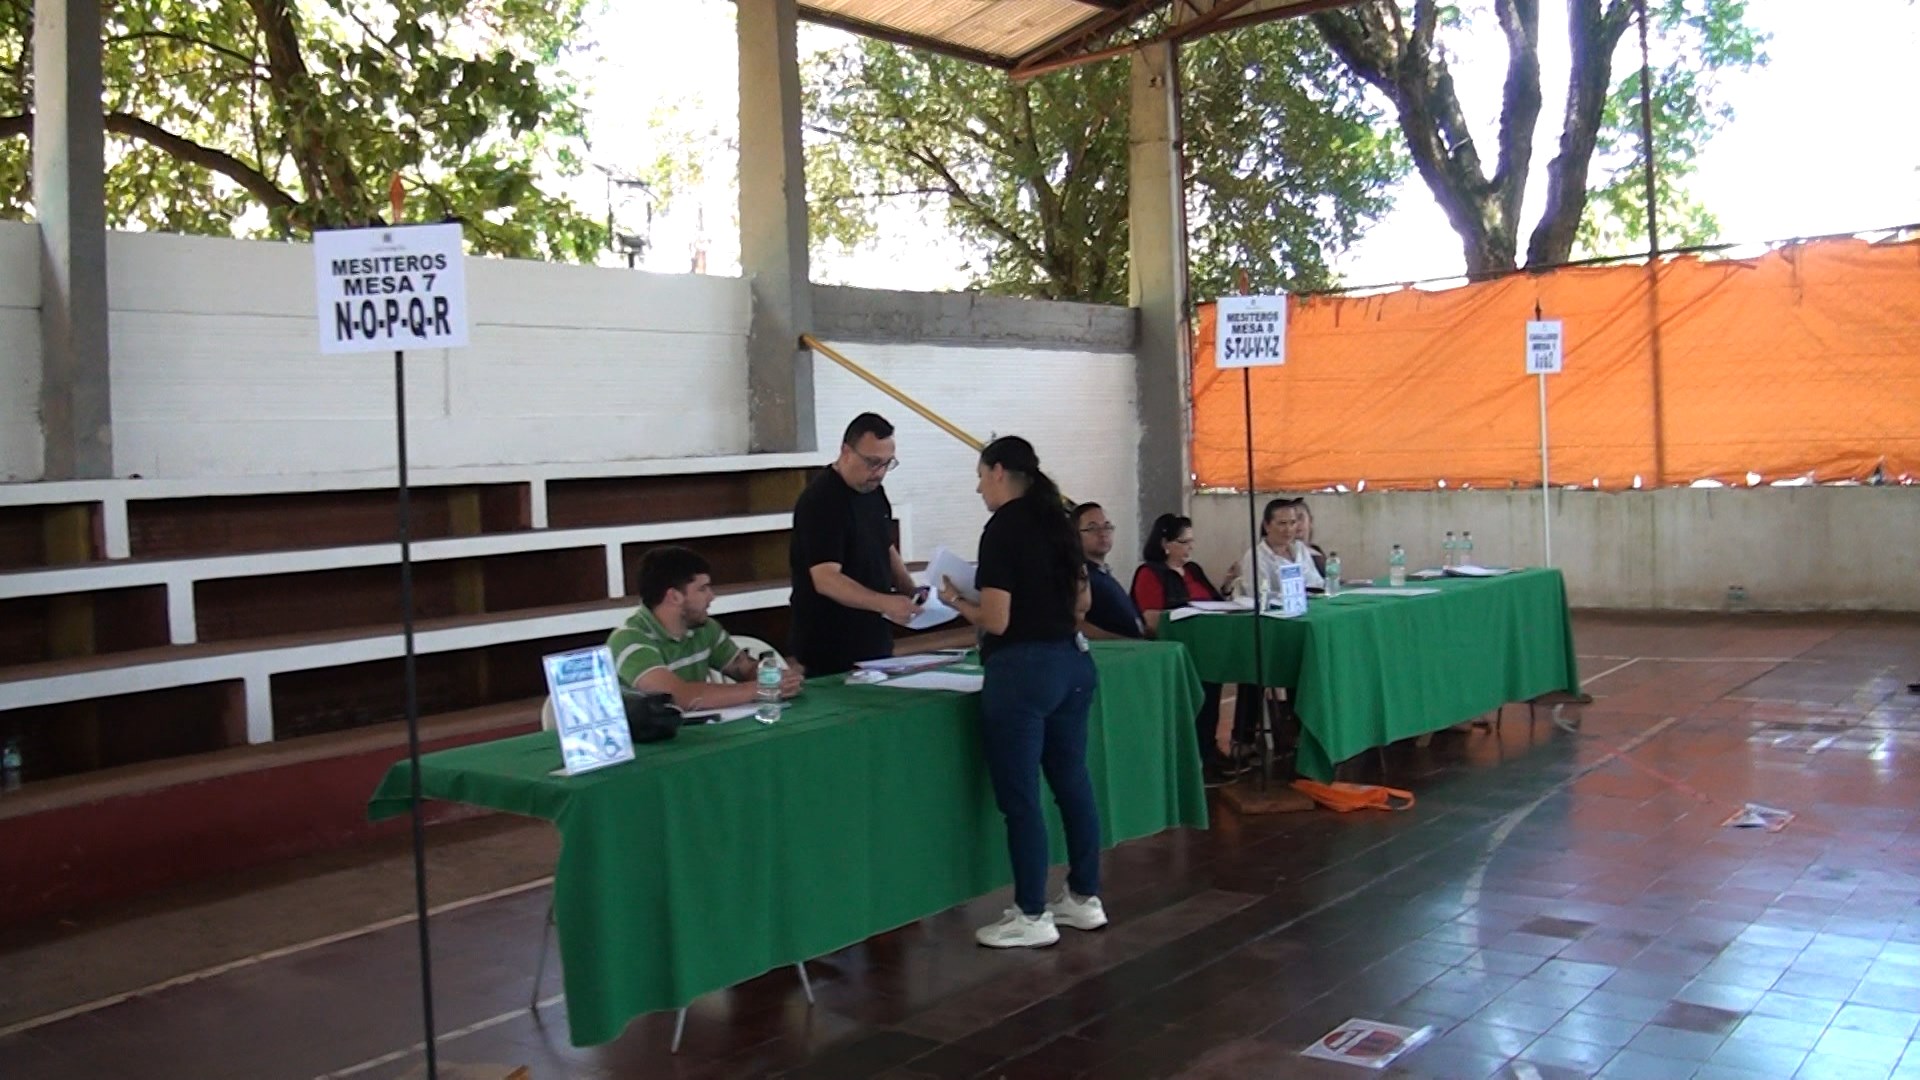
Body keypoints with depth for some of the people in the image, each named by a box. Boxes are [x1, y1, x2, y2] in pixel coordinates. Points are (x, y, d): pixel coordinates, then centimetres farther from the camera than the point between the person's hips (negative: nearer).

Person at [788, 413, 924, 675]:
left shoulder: (874, 492, 8)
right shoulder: (820, 501, -19)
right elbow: (825, 579, -27)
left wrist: (912, 594, 3)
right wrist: (884, 602, -37)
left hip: (875, 641, 8)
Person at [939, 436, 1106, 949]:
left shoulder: (1002, 529, -14)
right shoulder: (1058, 521, 10)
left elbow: (996, 620, -16)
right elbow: (1081, 602, 17)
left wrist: (958, 601, 1)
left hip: (1022, 670, -9)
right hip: (1071, 661, 9)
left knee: (1019, 796, 1)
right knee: (1073, 783, 15)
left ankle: (1032, 917, 8)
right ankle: (1085, 899, 24)